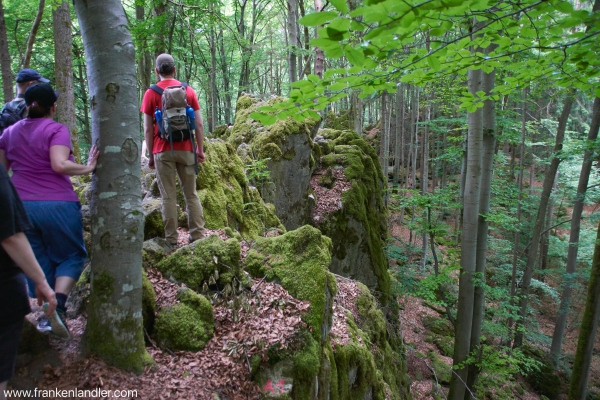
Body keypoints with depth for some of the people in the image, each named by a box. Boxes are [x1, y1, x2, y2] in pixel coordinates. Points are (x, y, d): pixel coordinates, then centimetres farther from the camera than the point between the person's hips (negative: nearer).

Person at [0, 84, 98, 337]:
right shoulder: (56, 130, -6)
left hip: (21, 206, 5)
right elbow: (59, 165, -20)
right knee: (72, 255, 9)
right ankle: (57, 307, -9)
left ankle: (44, 315, 18)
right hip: (57, 205, -5)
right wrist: (88, 168, -10)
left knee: (39, 263, 14)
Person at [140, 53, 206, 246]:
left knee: (168, 196, 3)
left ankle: (172, 239, 5)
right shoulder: (188, 90, 6)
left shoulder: (151, 93, 1)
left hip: (163, 151, -2)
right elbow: (199, 124, 3)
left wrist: (150, 155, 6)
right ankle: (197, 235, 8)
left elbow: (148, 129, -1)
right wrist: (200, 149, 9)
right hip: (186, 149, 2)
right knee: (191, 194, 8)